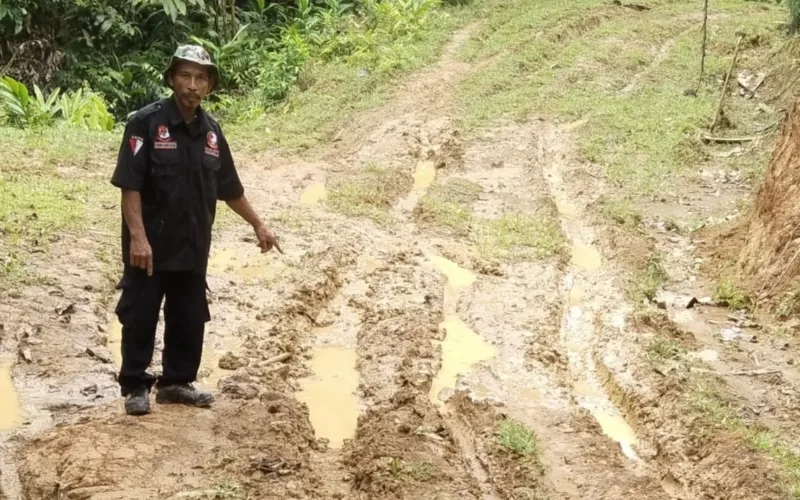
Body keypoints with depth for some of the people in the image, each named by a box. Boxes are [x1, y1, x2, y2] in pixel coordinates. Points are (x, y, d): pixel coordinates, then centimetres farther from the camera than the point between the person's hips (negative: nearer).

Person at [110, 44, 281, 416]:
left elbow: (229, 188, 17)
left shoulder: (211, 131, 7)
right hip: (150, 245, -5)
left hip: (193, 246, 6)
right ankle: (135, 387, 14)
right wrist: (137, 235, -24)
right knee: (140, 317, 2)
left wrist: (258, 225, 20)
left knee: (189, 319, 12)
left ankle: (176, 382, 25)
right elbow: (129, 184, -16)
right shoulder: (146, 122, -11)